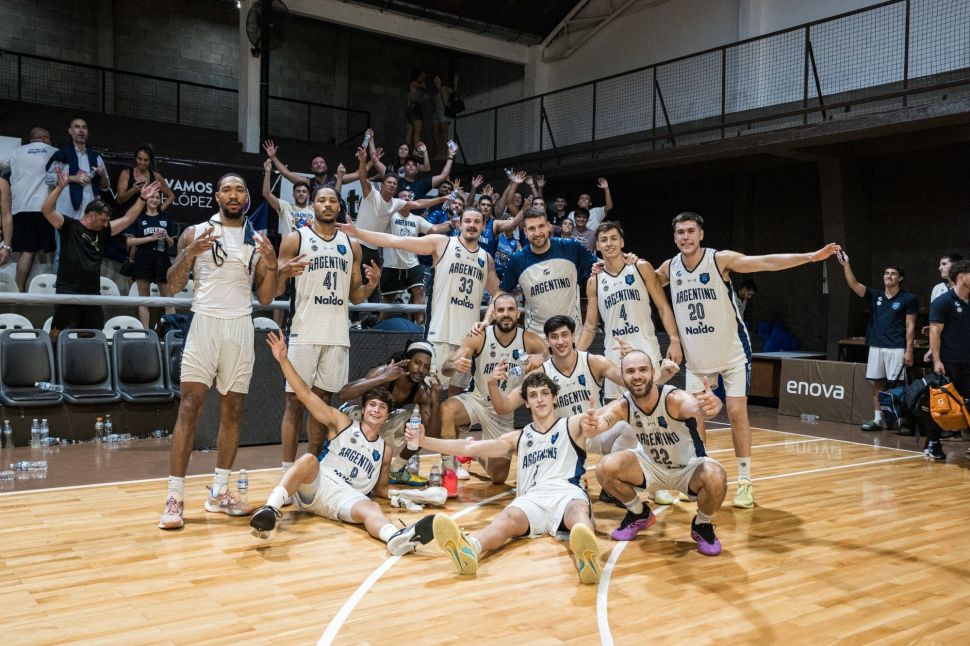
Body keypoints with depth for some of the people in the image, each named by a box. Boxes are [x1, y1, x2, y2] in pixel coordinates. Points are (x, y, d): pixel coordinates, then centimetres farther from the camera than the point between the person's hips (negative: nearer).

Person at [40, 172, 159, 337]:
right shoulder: (69, 226, -3)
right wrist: (60, 187, -25)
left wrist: (142, 198, 9)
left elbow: (128, 219, 15)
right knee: (58, 332, -4)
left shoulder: (103, 231, 12)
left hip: (93, 292, 6)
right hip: (68, 291, -6)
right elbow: (46, 210, -14)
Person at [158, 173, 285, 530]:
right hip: (205, 323, -3)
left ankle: (219, 491, 16)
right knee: (190, 406, -9)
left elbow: (265, 298, 9)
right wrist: (189, 254, -15)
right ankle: (175, 497, -6)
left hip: (241, 327, 3)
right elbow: (174, 286, 1)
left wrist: (272, 266, -9)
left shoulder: (257, 241, 11)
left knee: (233, 409, 6)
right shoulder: (195, 233, 5)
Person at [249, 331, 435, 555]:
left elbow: (380, 488, 30)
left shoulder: (385, 451, 22)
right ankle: (270, 509, -54)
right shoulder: (343, 424, 13)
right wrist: (283, 360, -6)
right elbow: (306, 395, 4)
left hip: (348, 496, 1)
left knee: (371, 509, -33)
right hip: (317, 484, -1)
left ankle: (396, 538, -68)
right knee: (309, 459, -34)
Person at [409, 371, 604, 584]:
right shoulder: (518, 438, 27)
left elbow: (589, 422, -7)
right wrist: (424, 441, 13)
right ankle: (470, 548, -65)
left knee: (578, 510, -39)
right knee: (509, 517, -33)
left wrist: (589, 420, -35)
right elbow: (469, 448, 22)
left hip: (568, 492, -2)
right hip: (533, 498, 2)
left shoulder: (572, 426, 19)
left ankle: (586, 556, -73)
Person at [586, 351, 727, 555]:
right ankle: (639, 515, 9)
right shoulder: (623, 405, -21)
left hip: (689, 468, -3)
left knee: (715, 477, -35)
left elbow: (696, 405, -56)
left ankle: (702, 526, -1)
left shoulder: (674, 399, -33)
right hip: (651, 465, 3)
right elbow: (600, 421, -41)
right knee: (606, 468, -22)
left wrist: (711, 404, -81)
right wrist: (591, 425, -67)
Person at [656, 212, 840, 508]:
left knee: (737, 414, -5)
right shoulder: (669, 267, -2)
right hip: (696, 356, 4)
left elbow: (767, 262, -24)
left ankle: (745, 481, 5)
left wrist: (811, 256, -34)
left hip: (732, 352, -4)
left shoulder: (721, 259, -15)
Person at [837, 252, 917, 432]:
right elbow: (853, 284, -3)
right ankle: (878, 419, 13)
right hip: (876, 347, 4)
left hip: (897, 349, -4)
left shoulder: (908, 299, -1)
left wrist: (909, 351, -9)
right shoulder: (875, 296, 9)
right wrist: (846, 264, -15)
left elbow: (910, 326, -3)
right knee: (877, 383, 7)